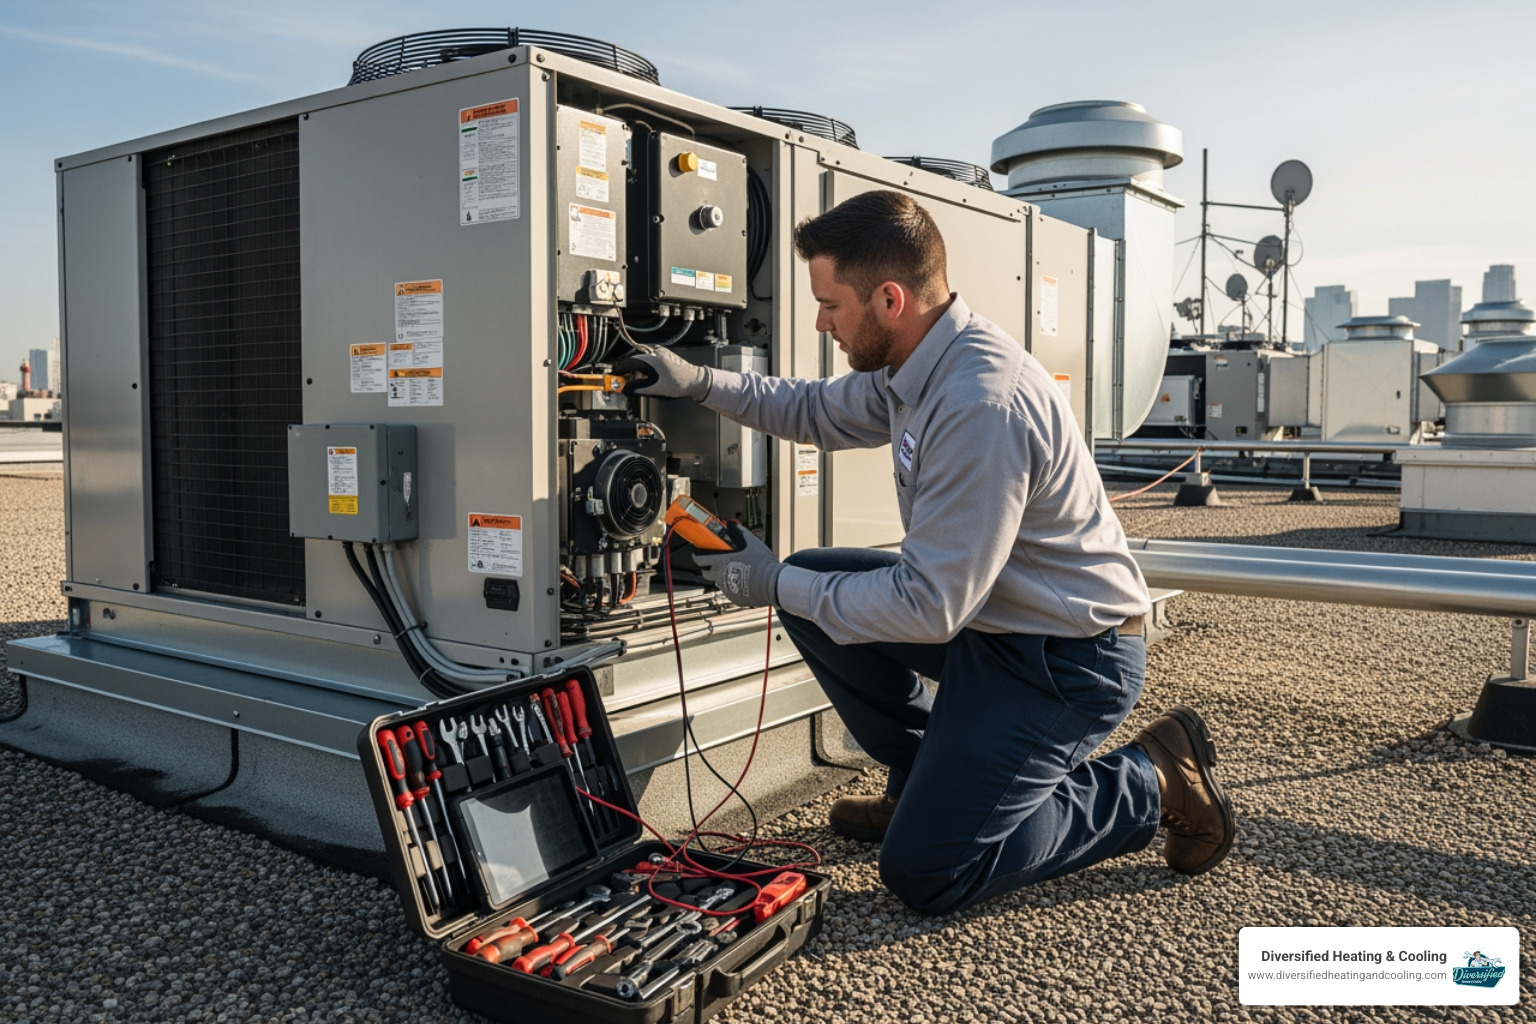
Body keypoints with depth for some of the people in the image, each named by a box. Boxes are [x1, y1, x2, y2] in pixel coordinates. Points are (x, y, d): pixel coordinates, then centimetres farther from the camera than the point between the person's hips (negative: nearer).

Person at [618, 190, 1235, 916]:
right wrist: (699, 383, 7)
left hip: (1068, 658, -9)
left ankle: (1149, 783, 6)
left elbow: (929, 607, -28)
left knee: (923, 874, -10)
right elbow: (819, 412, 19)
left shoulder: (983, 406, -31)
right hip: (990, 614, 9)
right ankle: (930, 779, 18)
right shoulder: (918, 364, -1)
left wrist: (776, 585, -18)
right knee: (812, 584, 6)